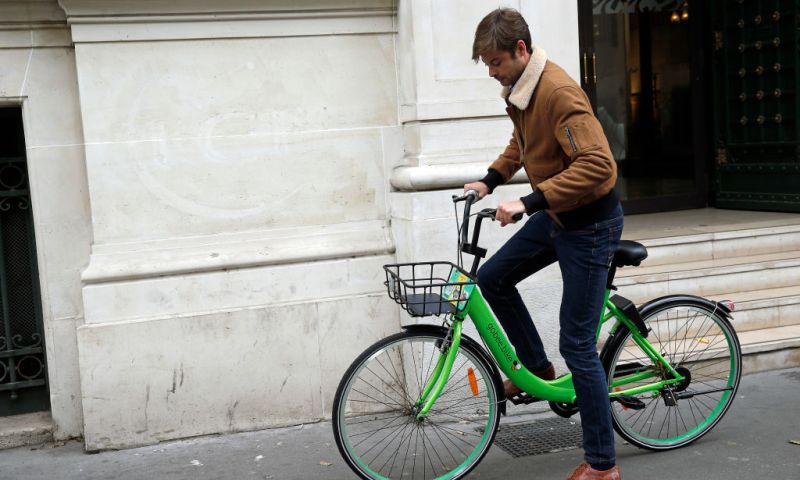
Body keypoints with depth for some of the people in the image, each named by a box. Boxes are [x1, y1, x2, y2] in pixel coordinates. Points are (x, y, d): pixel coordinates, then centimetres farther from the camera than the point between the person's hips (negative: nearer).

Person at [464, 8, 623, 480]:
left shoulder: (558, 92, -26)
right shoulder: (520, 88, 3)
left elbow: (598, 165, -34)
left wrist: (528, 202, -34)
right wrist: (490, 179, 14)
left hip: (590, 223, -9)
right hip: (555, 215, 9)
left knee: (577, 344, -4)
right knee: (493, 278, 13)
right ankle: (538, 367, 29)